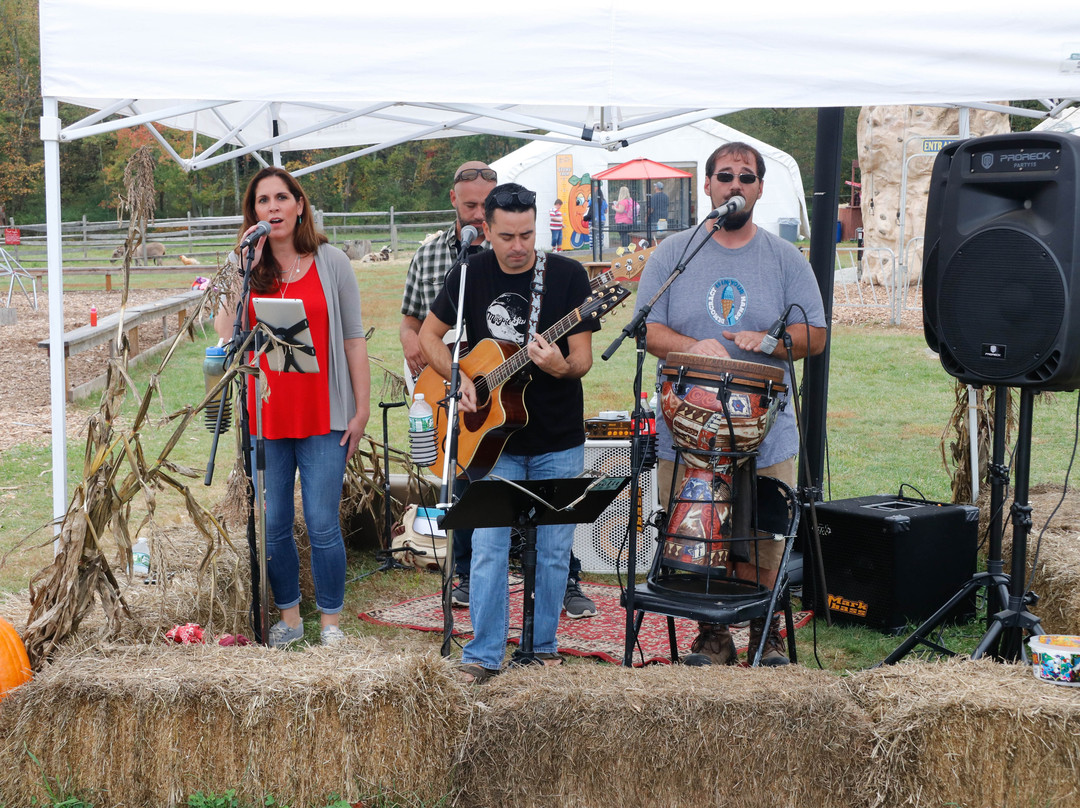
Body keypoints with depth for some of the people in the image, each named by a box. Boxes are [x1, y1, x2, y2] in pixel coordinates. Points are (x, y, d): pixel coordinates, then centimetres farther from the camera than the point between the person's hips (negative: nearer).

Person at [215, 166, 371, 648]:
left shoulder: (331, 263, 2)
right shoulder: (246, 269, 7)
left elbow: (353, 337, 3)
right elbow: (226, 334, -7)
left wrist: (362, 409, -1)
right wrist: (245, 270, -10)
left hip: (322, 417, -2)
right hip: (264, 417, 3)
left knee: (322, 524, -3)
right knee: (272, 525, 8)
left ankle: (331, 621, 12)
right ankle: (289, 617, 24)